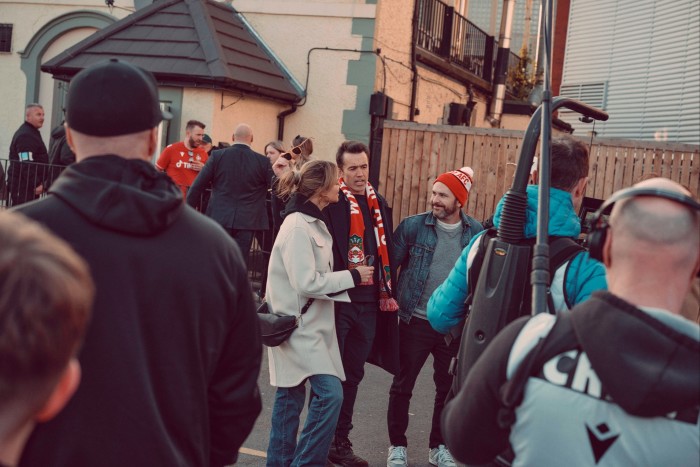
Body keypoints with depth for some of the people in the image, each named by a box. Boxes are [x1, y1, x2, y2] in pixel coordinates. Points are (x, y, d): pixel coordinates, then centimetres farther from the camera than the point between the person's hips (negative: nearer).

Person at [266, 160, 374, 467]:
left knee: (290, 395, 14)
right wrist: (353, 276, -14)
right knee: (330, 392, -14)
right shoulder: (298, 227, -18)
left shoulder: (313, 222, 12)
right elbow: (307, 282, -23)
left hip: (309, 324, 10)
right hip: (298, 326, -10)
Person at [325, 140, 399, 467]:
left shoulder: (379, 204, 12)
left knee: (352, 373, 14)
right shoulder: (330, 202, -9)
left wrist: (388, 291, 13)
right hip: (336, 299, -6)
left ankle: (340, 440, 26)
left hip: (369, 300, 6)